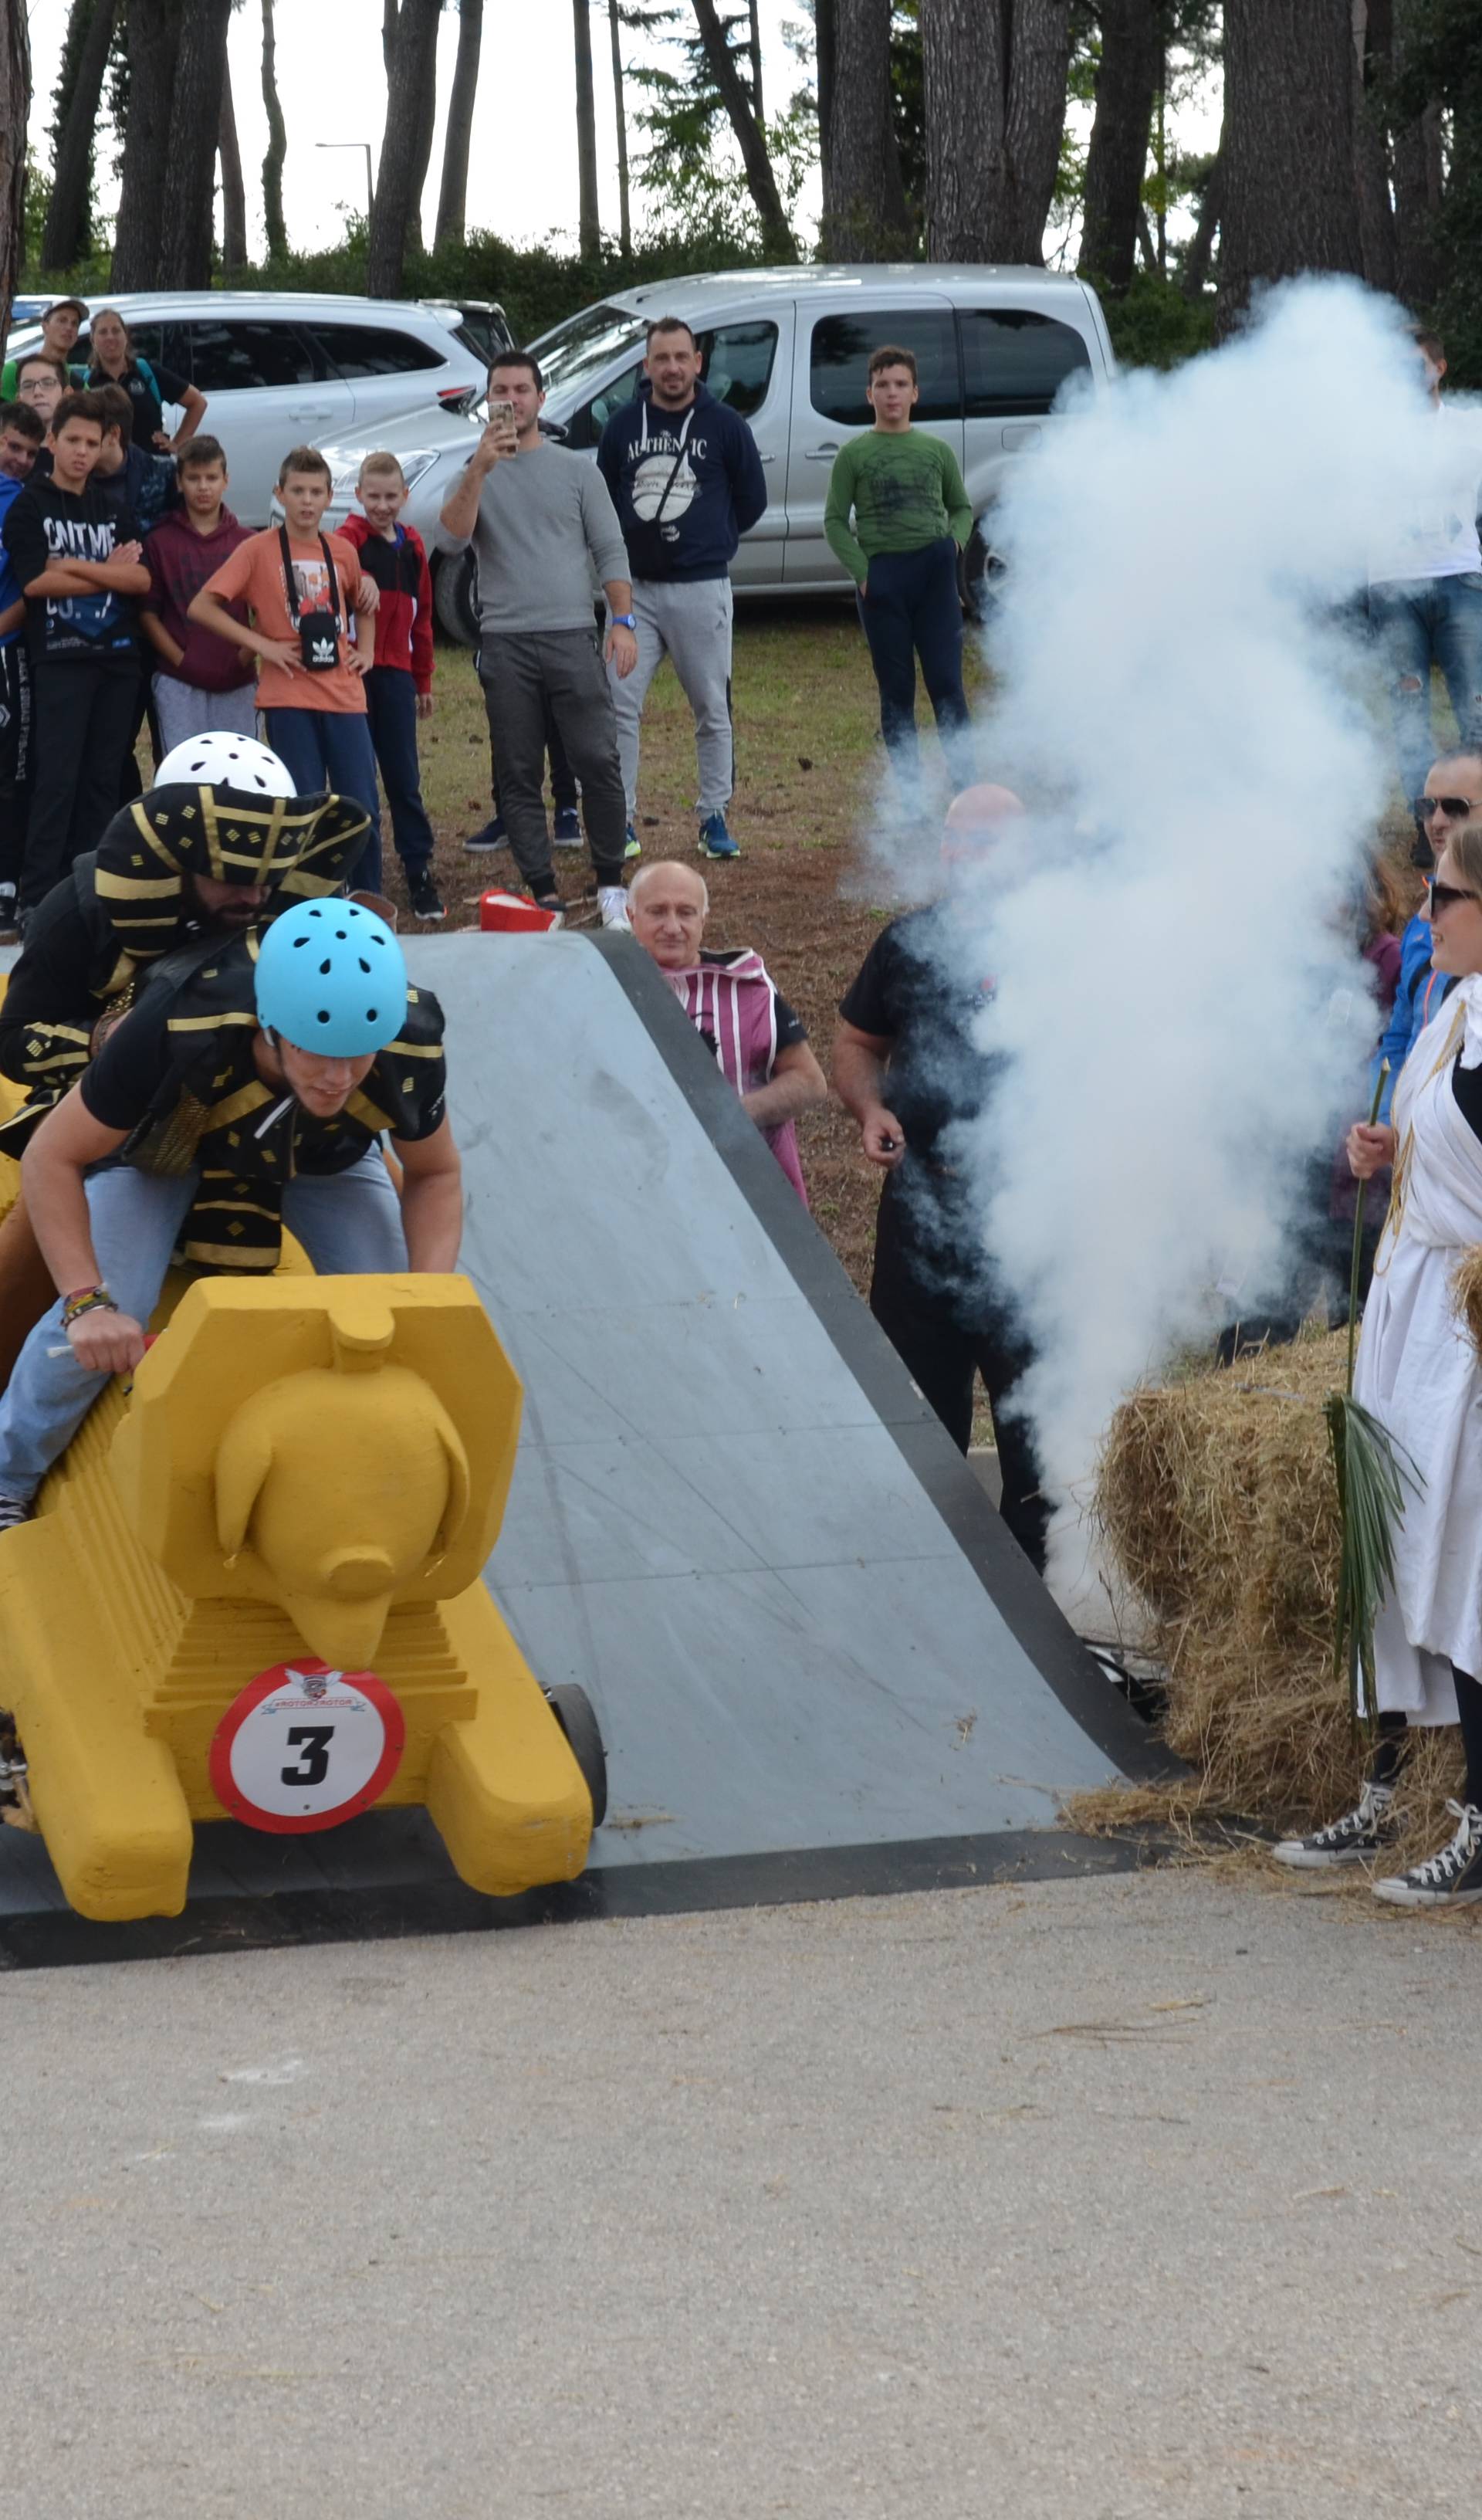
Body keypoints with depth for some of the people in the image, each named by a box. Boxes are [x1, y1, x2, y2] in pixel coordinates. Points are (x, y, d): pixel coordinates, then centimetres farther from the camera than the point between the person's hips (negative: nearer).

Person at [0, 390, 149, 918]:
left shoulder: (114, 510, 14)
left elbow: (141, 579, 1)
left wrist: (75, 566, -11)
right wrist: (109, 572, -6)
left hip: (118, 659, 5)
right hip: (60, 660, -5)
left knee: (103, 779, 5)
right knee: (56, 779, -9)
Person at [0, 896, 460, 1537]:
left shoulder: (409, 1052, -36)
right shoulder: (179, 1031, -45)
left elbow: (434, 1175, -14)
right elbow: (53, 1160, -32)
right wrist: (88, 1302, -42)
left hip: (323, 1152, 2)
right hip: (164, 1139, -2)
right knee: (98, 1329, -20)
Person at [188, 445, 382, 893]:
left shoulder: (341, 551, 9)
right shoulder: (258, 550, -3)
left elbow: (363, 602, 29)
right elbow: (200, 608, -7)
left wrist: (366, 649, 12)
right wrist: (261, 644, -12)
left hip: (344, 695, 4)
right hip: (288, 698, -4)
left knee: (363, 810, 1)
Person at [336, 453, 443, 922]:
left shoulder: (411, 544, 13)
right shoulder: (349, 539, -2)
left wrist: (423, 680, 21)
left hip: (396, 673, 4)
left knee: (404, 778, 5)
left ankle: (419, 871, 10)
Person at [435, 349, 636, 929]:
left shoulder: (576, 470, 10)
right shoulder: (476, 476, 11)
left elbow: (610, 551, 8)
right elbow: (450, 539, -7)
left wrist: (622, 621, -4)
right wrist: (479, 470, -18)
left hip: (573, 639, -1)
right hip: (505, 644, 1)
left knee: (598, 763, -8)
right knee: (518, 777, 1)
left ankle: (610, 884, 4)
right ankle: (544, 894, 6)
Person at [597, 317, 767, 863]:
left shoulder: (724, 426, 0)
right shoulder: (623, 427, 6)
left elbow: (751, 501, 9)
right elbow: (602, 499, 16)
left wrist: (710, 541, 11)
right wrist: (623, 551, 8)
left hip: (701, 588, -2)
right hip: (634, 587, 2)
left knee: (713, 710, 4)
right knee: (619, 705, -5)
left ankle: (715, 818, 15)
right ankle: (621, 819, 2)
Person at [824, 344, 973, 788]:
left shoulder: (937, 450, 11)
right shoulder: (854, 455, 5)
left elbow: (962, 507, 21)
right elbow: (835, 521, 5)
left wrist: (955, 539, 0)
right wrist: (861, 571, -7)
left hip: (935, 572, 1)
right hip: (882, 577, -1)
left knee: (947, 684, -4)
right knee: (896, 692, 4)